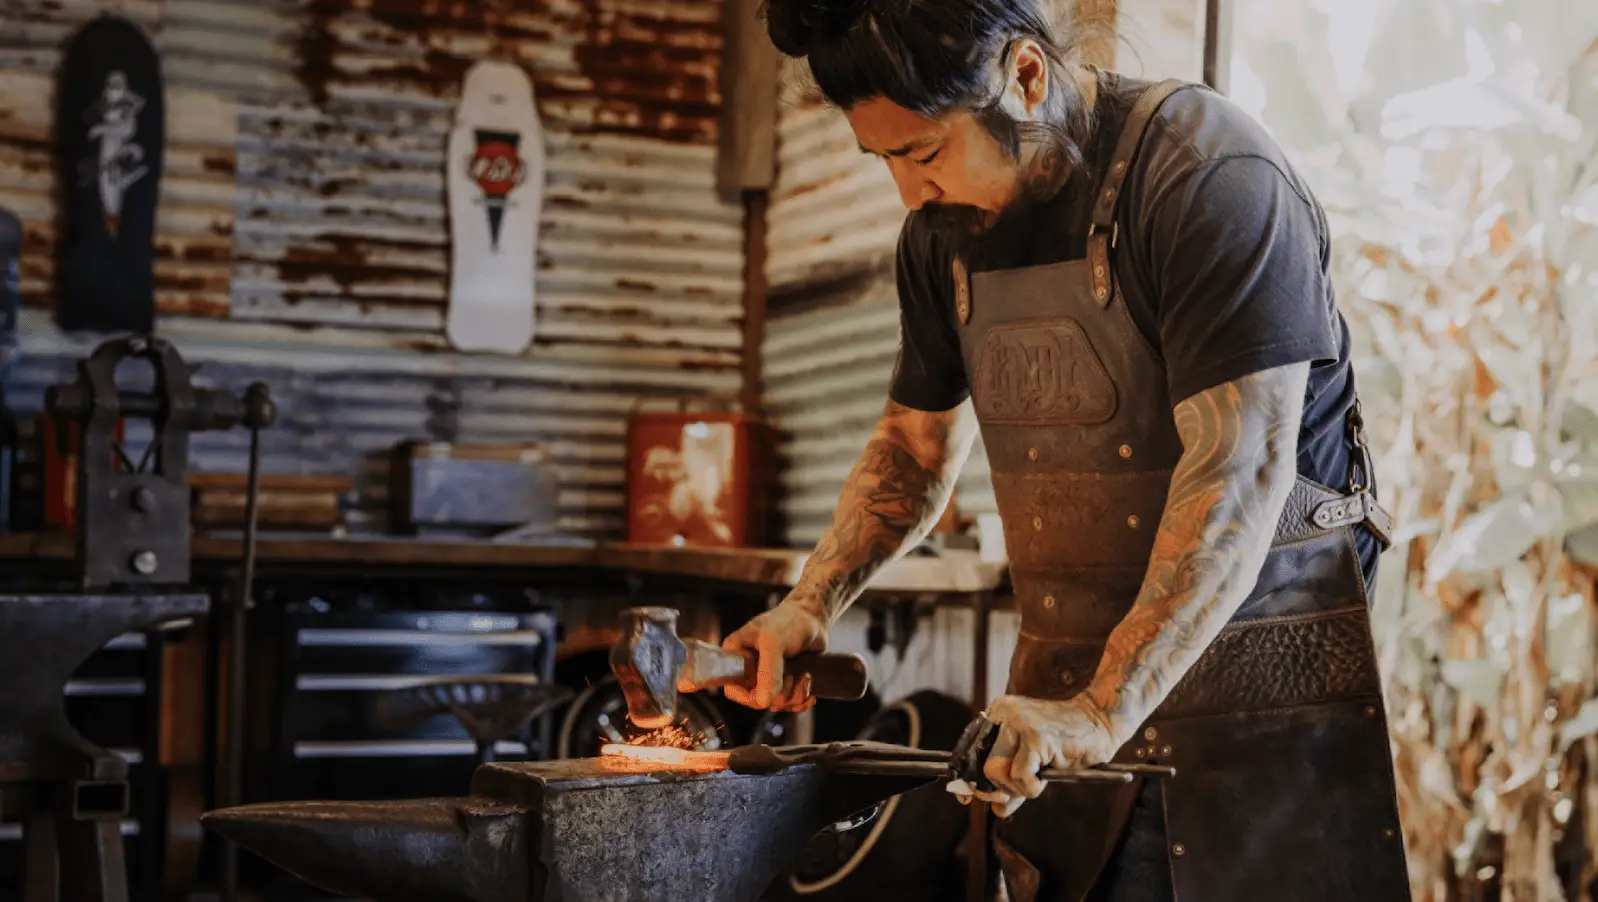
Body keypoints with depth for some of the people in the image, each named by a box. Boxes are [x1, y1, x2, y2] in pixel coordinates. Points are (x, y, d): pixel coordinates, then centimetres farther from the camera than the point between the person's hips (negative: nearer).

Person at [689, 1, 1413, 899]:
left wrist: (1104, 708, -30)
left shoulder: (1211, 175, -17)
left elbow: (1240, 469, -24)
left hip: (1266, 683, -5)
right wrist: (809, 609, 5)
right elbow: (918, 442, 20)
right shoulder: (947, 228, 7)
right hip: (1069, 690, 5)